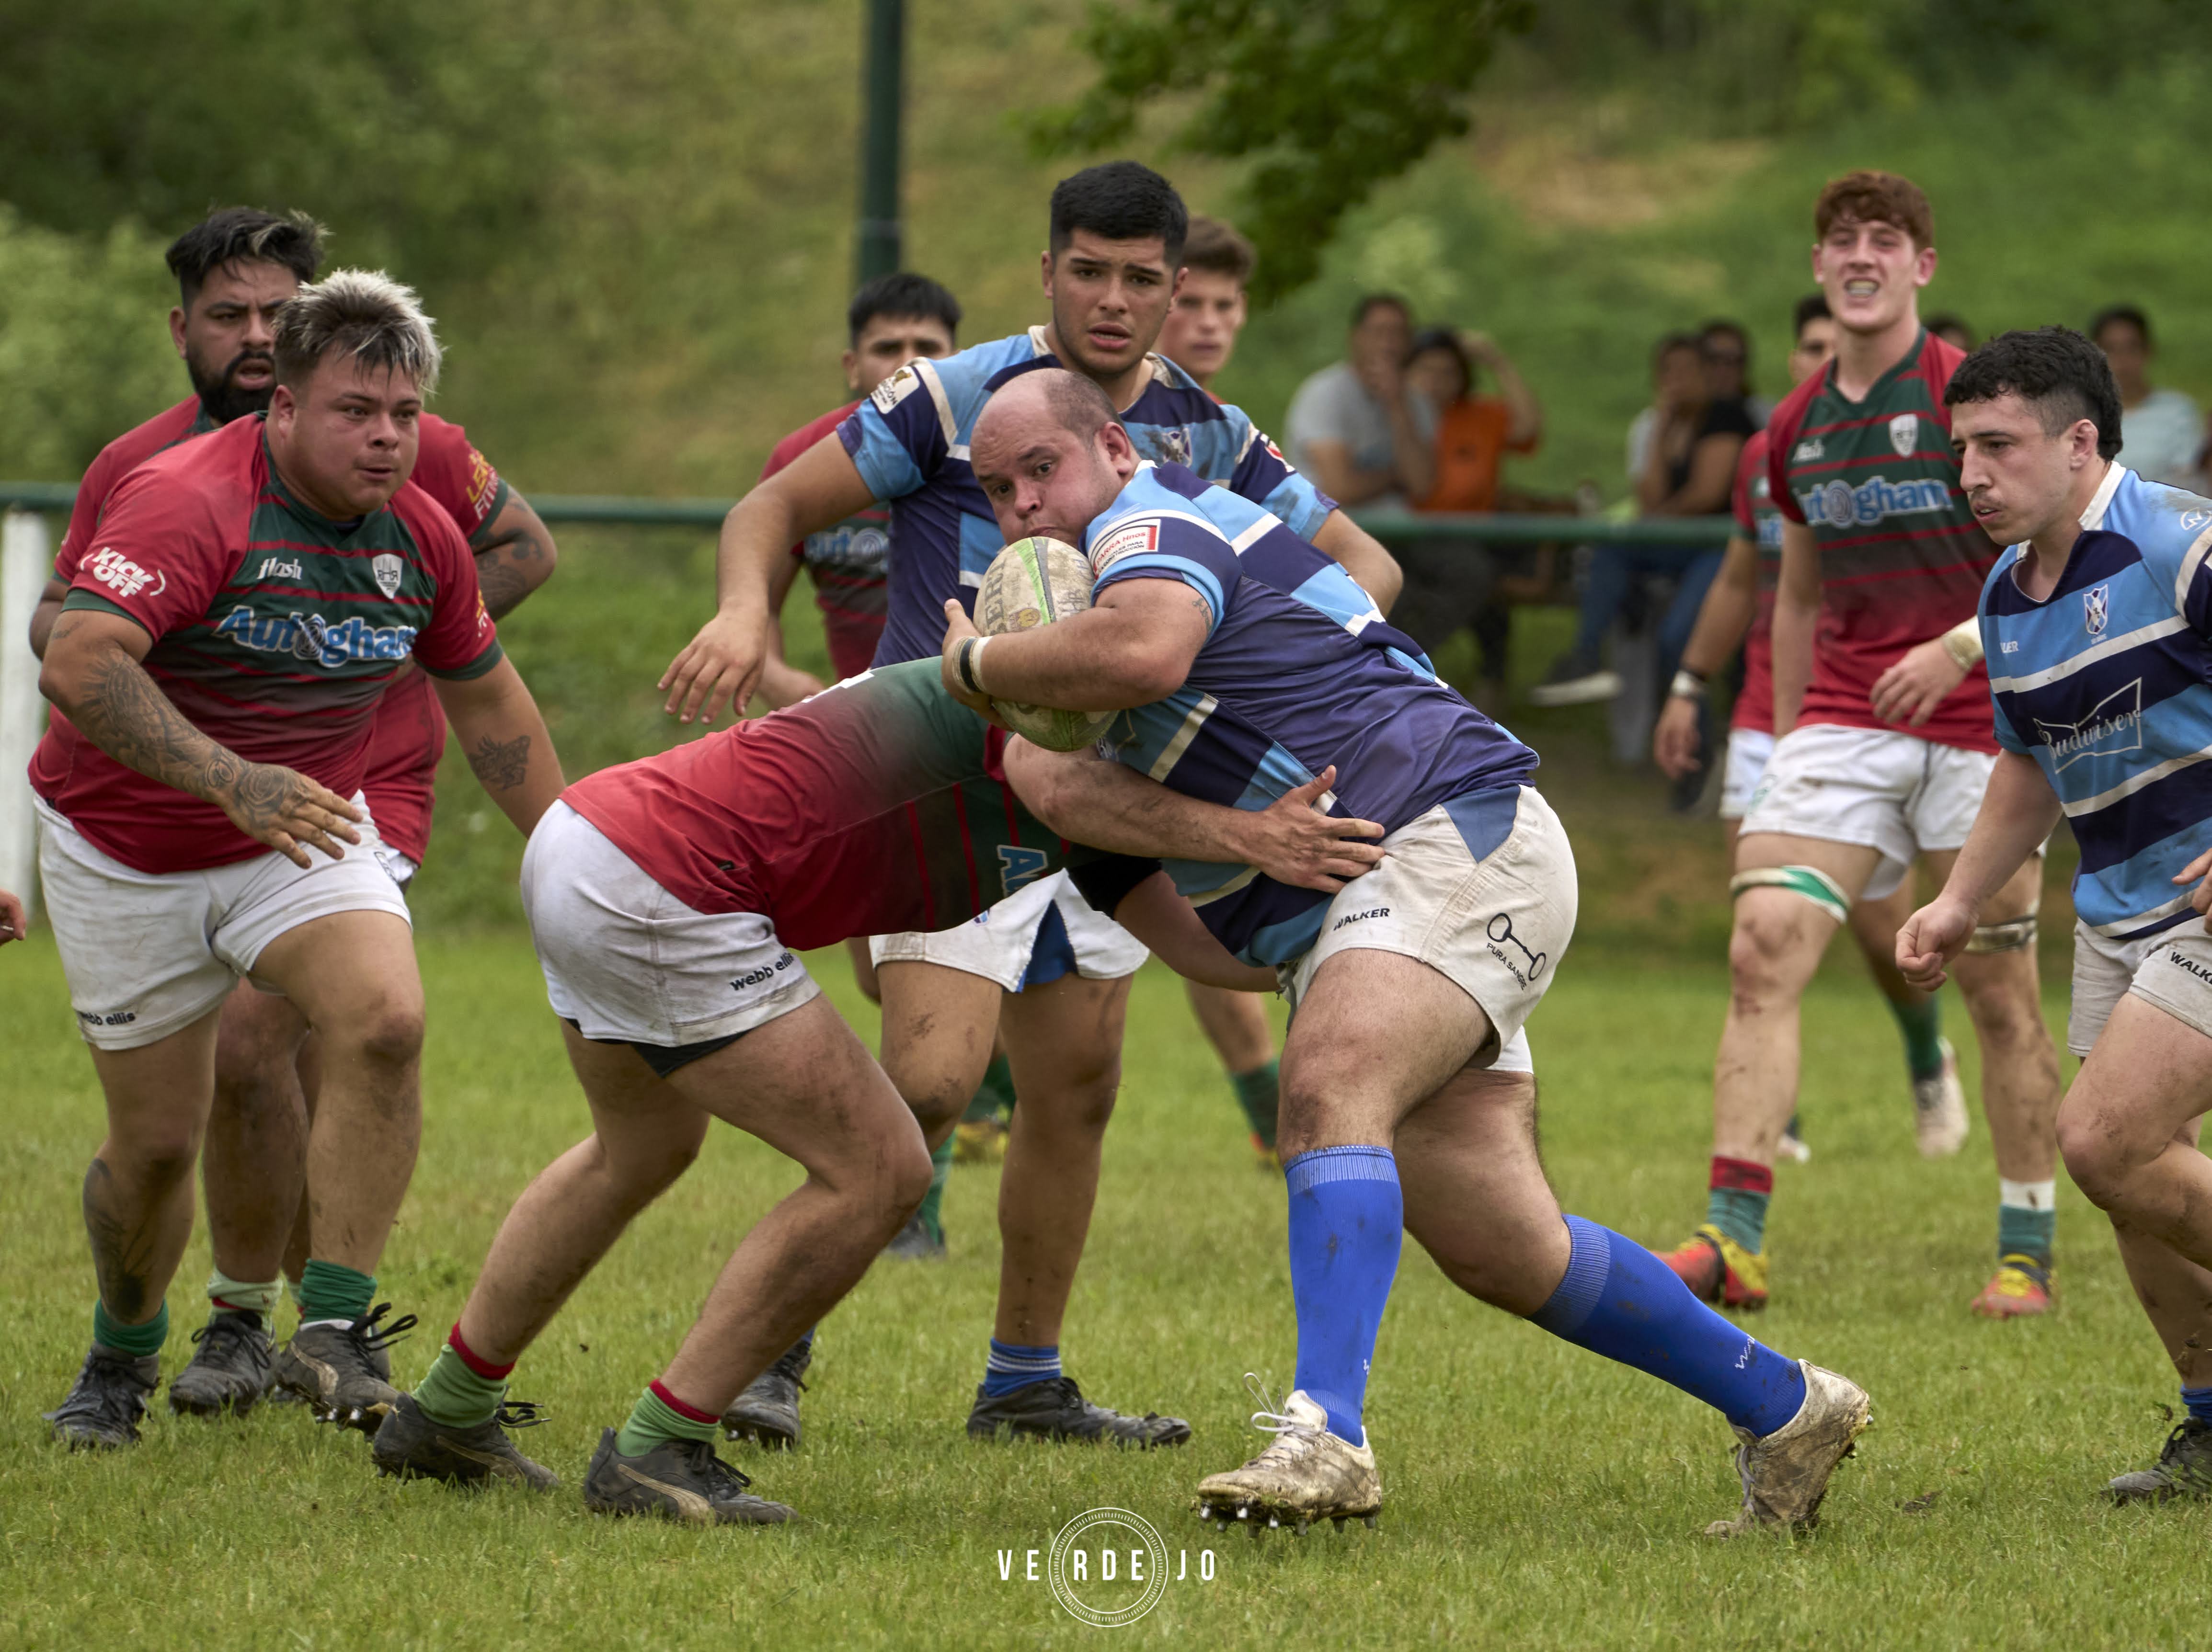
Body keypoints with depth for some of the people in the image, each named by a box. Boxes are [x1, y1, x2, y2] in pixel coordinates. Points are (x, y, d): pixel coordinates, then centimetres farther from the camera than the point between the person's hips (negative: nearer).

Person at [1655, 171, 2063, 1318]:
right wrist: (1788, 740, 20)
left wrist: (1963, 646, -24)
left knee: (1999, 994, 1)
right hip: (1844, 721, 4)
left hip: (1982, 725, -4)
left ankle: (2027, 1253, 13)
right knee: (1763, 952, -13)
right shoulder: (1798, 429, 11)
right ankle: (1732, 1237, -18)